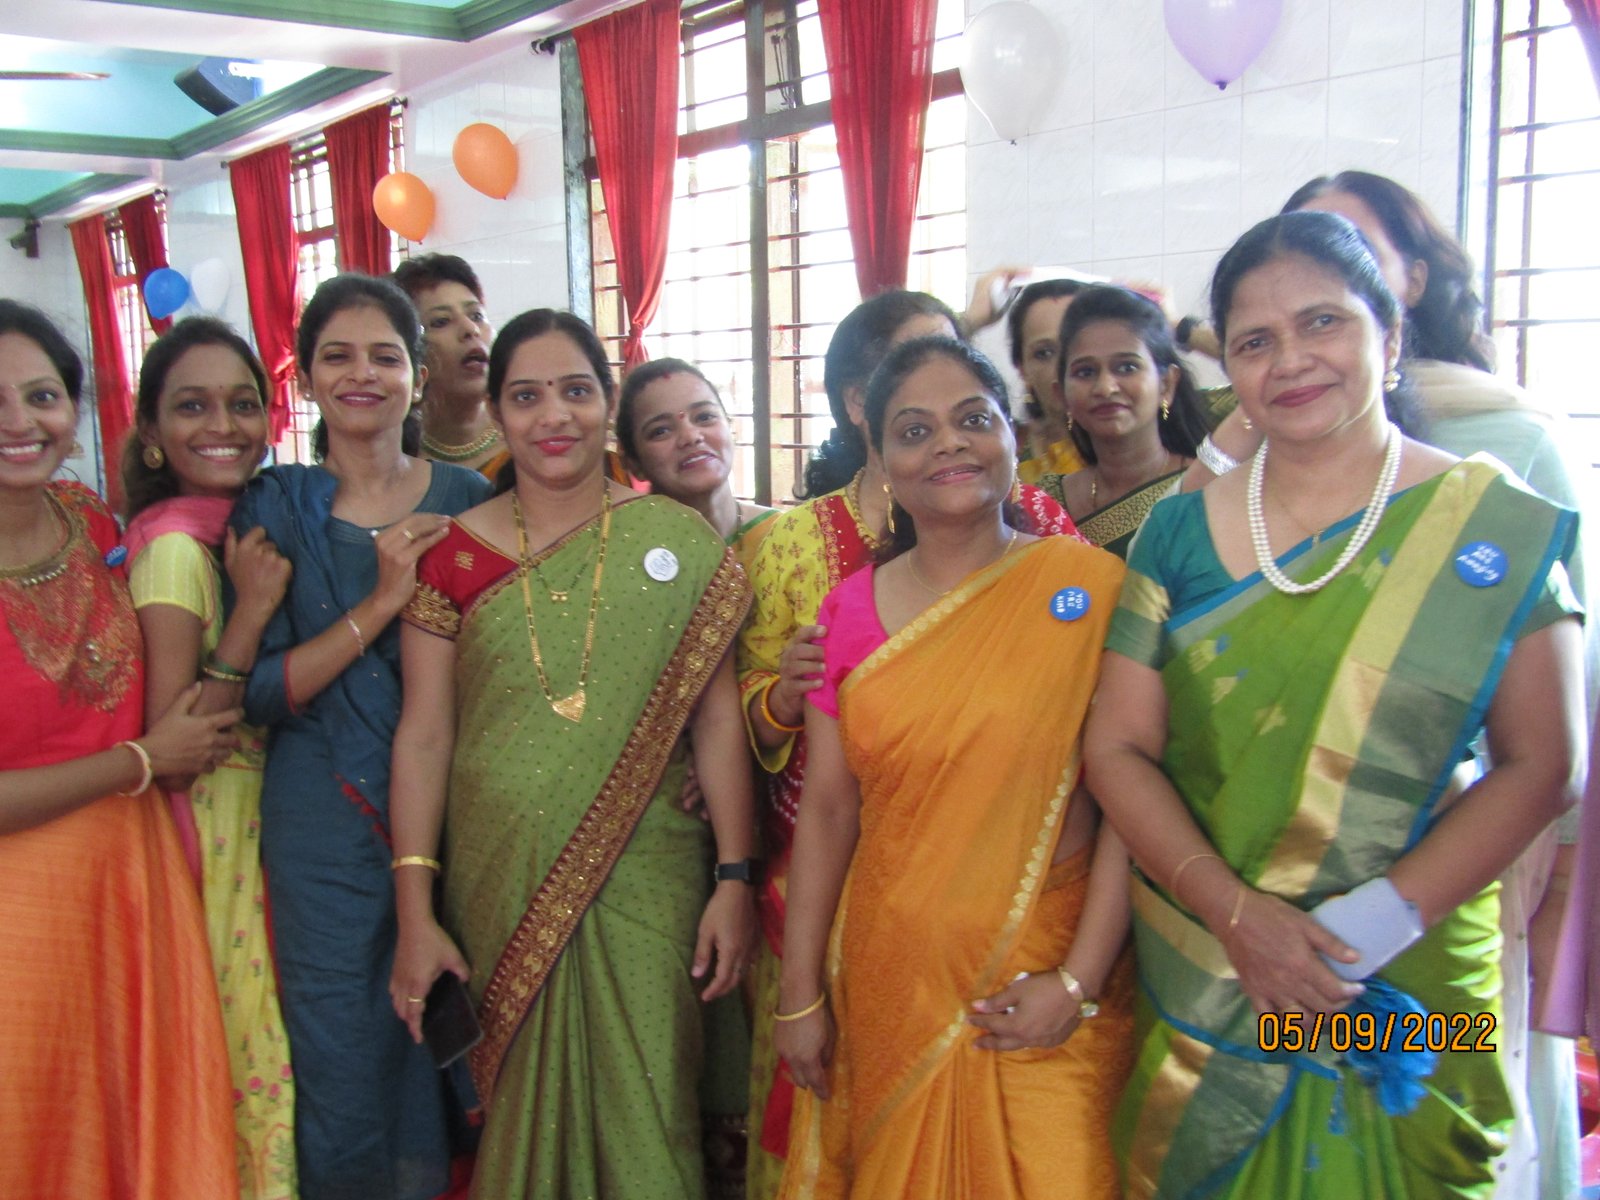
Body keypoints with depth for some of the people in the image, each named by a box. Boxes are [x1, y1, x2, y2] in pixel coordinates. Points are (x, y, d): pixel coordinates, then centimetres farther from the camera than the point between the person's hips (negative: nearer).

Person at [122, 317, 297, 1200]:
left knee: (267, 1045, 17)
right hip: (218, 836, -8)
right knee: (250, 1058, 4)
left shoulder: (251, 529, 6)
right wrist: (248, 615, -26)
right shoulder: (175, 546, -17)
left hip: (271, 821, 8)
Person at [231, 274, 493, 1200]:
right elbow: (256, 691, -9)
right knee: (342, 1079, 7)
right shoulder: (274, 508, 0)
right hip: (325, 831, -1)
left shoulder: (465, 500, 3)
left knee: (444, 1071, 12)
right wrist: (382, 600, -18)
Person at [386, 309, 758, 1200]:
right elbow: (423, 736, 1)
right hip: (500, 887, 2)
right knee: (521, 1110, 13)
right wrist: (416, 911, -3)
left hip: (645, 885, -1)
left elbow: (718, 720, -1)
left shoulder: (678, 542, -1)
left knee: (645, 1120, 2)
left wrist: (735, 878, -6)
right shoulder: (453, 555, 2)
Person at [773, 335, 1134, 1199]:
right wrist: (799, 994, 3)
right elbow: (826, 807, 2)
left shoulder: (1090, 586, -8)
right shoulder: (852, 611, 1)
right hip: (886, 979, 3)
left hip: (1045, 977, -3)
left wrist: (1080, 981, -13)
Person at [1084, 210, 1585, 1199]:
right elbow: (1119, 749, -2)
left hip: (1407, 1002, -2)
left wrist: (1373, 923, -17)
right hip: (1198, 990, 2)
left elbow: (1544, 764, -7)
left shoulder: (1495, 526, -4)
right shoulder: (1180, 532, 1)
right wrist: (1232, 908, -15)